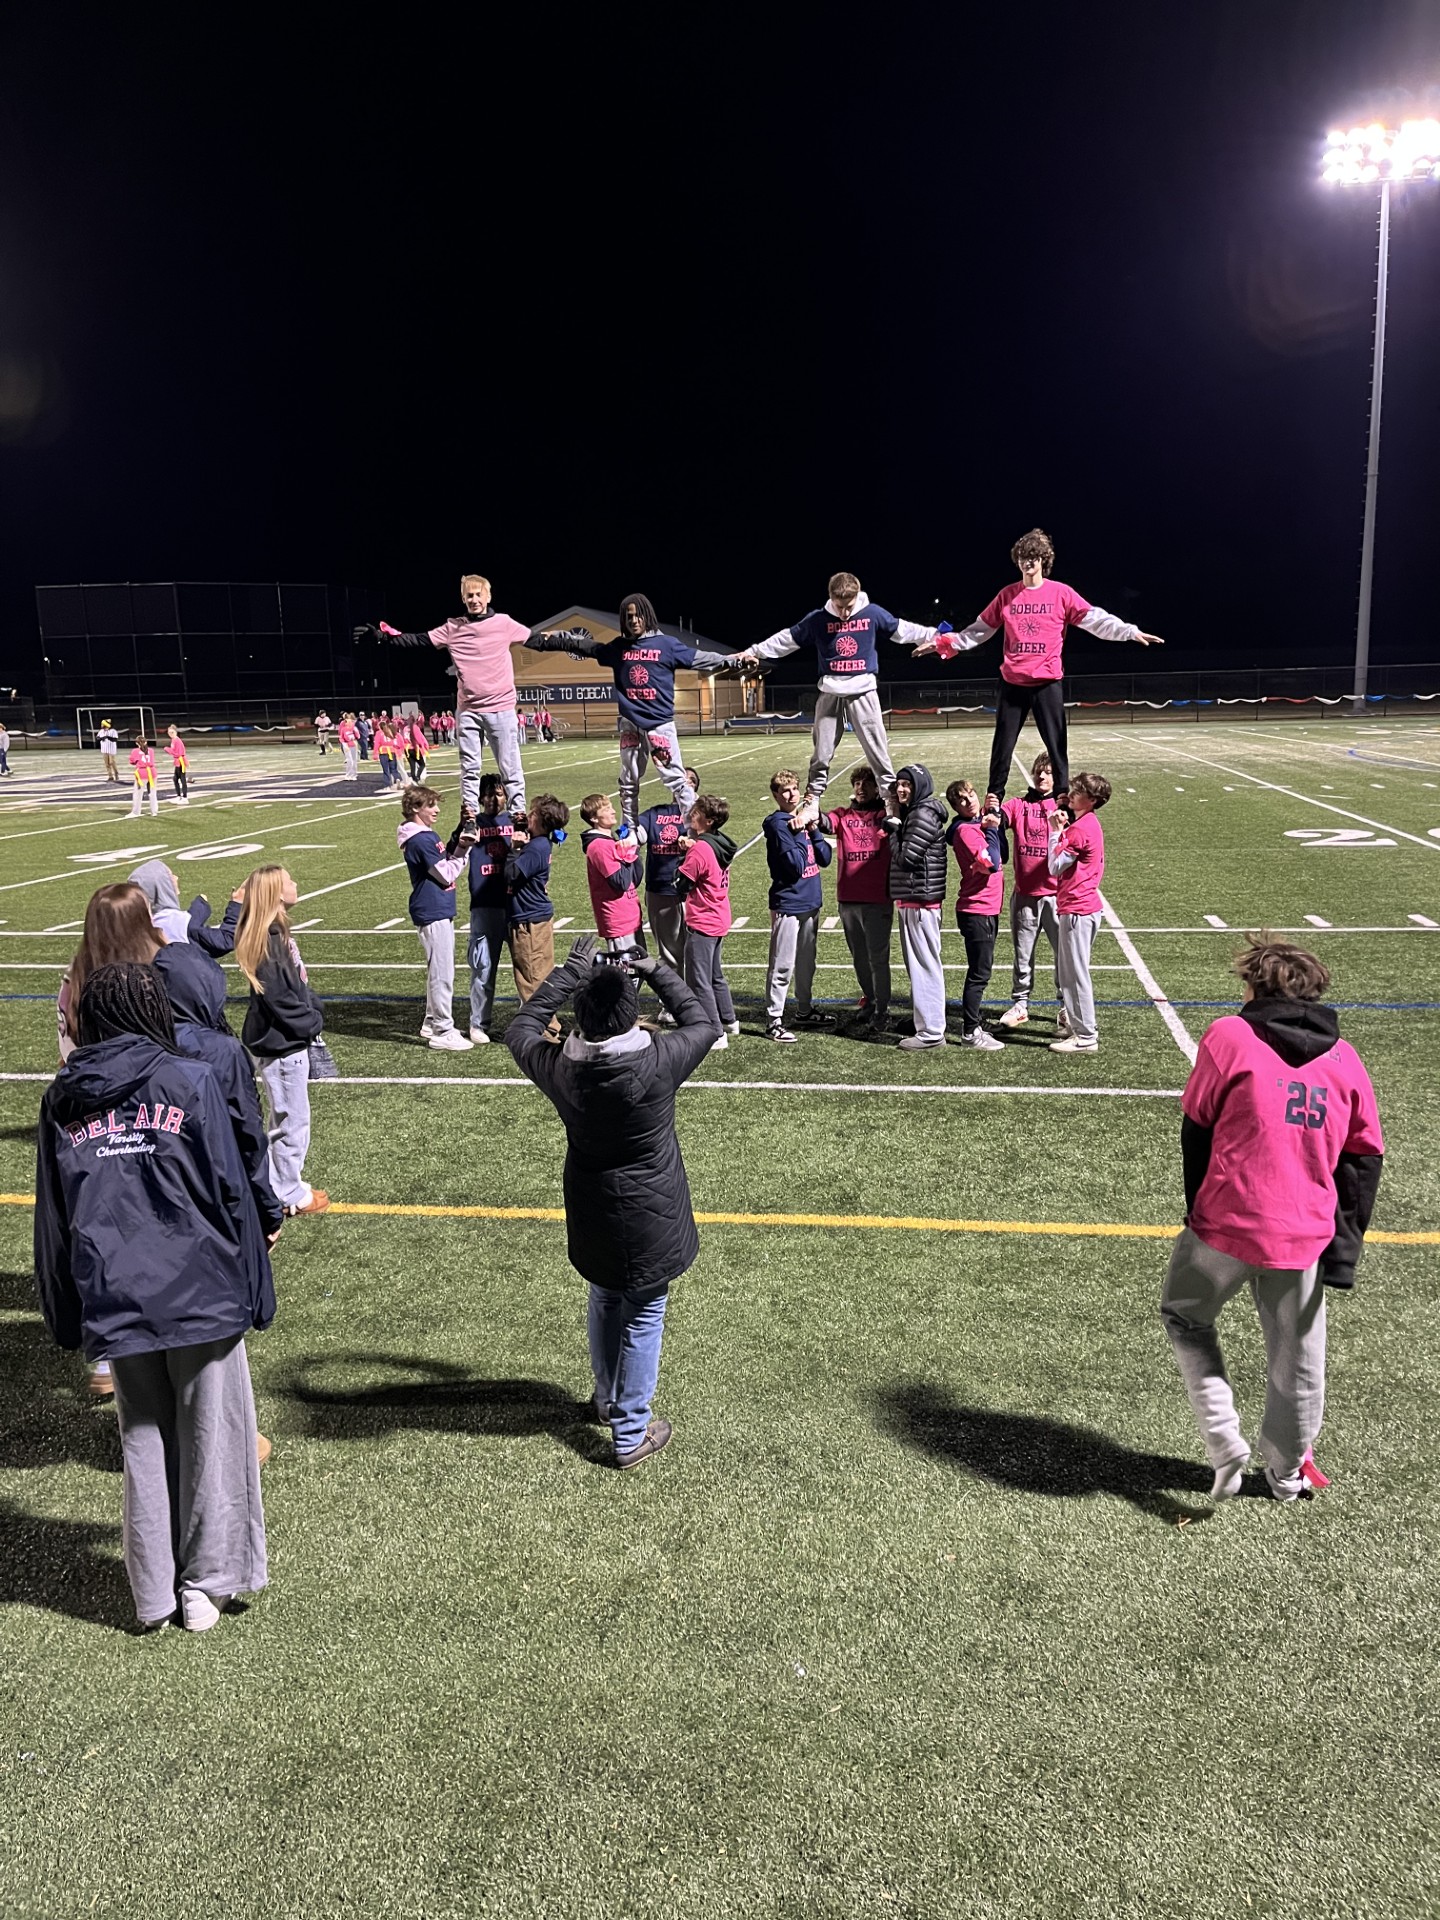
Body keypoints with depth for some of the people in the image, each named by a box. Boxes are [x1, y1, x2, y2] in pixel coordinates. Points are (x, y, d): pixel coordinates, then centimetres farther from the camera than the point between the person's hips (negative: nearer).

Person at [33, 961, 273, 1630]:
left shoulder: (61, 1100, 6)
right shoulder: (191, 1081, -5)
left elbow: (52, 1218, 10)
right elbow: (231, 1193, -6)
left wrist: (67, 1316, 18)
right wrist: (254, 1292, 1)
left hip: (115, 1304, 3)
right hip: (201, 1293, -3)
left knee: (143, 1441, 15)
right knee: (210, 1435, 11)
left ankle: (154, 1593, 23)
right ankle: (208, 1582, 19)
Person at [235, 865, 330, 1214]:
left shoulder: (276, 933, 8)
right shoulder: (267, 942, -22)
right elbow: (280, 998, -23)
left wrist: (315, 1009, 2)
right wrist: (313, 1024, -12)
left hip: (288, 1041, 10)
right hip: (281, 1044, -10)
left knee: (286, 1118, 20)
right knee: (293, 1119, 2)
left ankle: (285, 1182, 32)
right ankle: (291, 1194, 14)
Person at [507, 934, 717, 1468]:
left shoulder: (561, 1069, -18)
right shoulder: (659, 1062, -25)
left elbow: (521, 1028, 3)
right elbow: (703, 1024, -5)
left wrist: (572, 971, 4)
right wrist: (656, 972, 0)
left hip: (592, 1219, 4)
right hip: (650, 1222, -3)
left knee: (604, 1304, 25)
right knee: (644, 1318, 11)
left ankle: (608, 1399, 46)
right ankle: (631, 1434, 20)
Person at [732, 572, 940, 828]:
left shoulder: (873, 614, -1)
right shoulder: (818, 619, 1)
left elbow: (903, 630, 6)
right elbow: (786, 639, 7)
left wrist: (938, 636, 2)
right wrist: (753, 652, 7)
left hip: (864, 693, -1)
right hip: (830, 694, 1)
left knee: (878, 752, 0)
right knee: (821, 756, 3)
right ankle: (811, 804, 10)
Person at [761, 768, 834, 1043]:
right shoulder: (778, 825, -12)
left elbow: (825, 858, 5)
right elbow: (796, 866, -21)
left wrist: (813, 830, -6)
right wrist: (800, 833, -15)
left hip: (810, 902, 8)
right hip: (787, 904, -8)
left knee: (806, 962, 19)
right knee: (782, 966, -4)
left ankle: (805, 1010, 33)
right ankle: (774, 1021, 1)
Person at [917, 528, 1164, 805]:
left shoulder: (1061, 593, 0)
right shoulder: (1007, 595, 7)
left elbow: (1096, 619, -4)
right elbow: (980, 629, 14)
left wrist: (1131, 632, -16)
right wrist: (945, 643, 11)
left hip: (1048, 682, -2)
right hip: (1012, 682, 2)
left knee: (1056, 744, 1)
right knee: (1003, 743, 6)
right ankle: (994, 798, 17)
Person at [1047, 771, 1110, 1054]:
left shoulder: (1080, 829, -19)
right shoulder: (1088, 823, 13)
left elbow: (1055, 867, -14)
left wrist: (1056, 831, -8)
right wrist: (1061, 829, 6)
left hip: (1077, 909, -11)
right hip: (1084, 906, 11)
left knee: (1075, 972, -4)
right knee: (1069, 971, 19)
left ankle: (1085, 1037, 2)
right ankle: (1080, 1027, 27)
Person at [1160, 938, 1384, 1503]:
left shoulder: (1228, 1036, -6)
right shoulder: (1345, 1059, 6)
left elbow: (1195, 1130, -1)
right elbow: (1364, 1160, 7)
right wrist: (1344, 1250, 9)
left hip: (1226, 1225, -3)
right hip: (1305, 1239, 4)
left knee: (1185, 1318, 20)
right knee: (1297, 1358, 19)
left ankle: (1225, 1444, 10)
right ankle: (1287, 1471, 37)